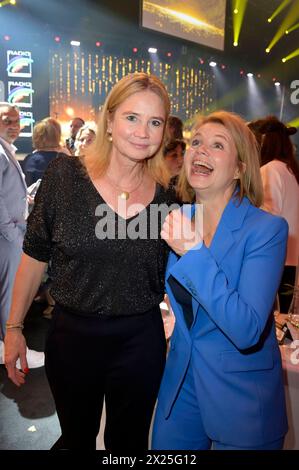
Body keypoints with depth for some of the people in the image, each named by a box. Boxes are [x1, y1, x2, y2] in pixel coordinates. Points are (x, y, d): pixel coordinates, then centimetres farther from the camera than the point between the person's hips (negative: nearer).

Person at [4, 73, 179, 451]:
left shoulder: (167, 196, -5)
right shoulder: (64, 175, -10)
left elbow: (171, 277, 7)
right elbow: (35, 257, -3)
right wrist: (14, 326, 0)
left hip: (140, 339, 1)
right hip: (71, 334, -1)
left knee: (129, 441, 22)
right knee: (76, 439, 23)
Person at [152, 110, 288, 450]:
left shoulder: (267, 229, -19)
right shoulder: (178, 219, -2)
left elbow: (247, 332, -28)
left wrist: (194, 253, -32)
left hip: (241, 397, -4)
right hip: (181, 383, 5)